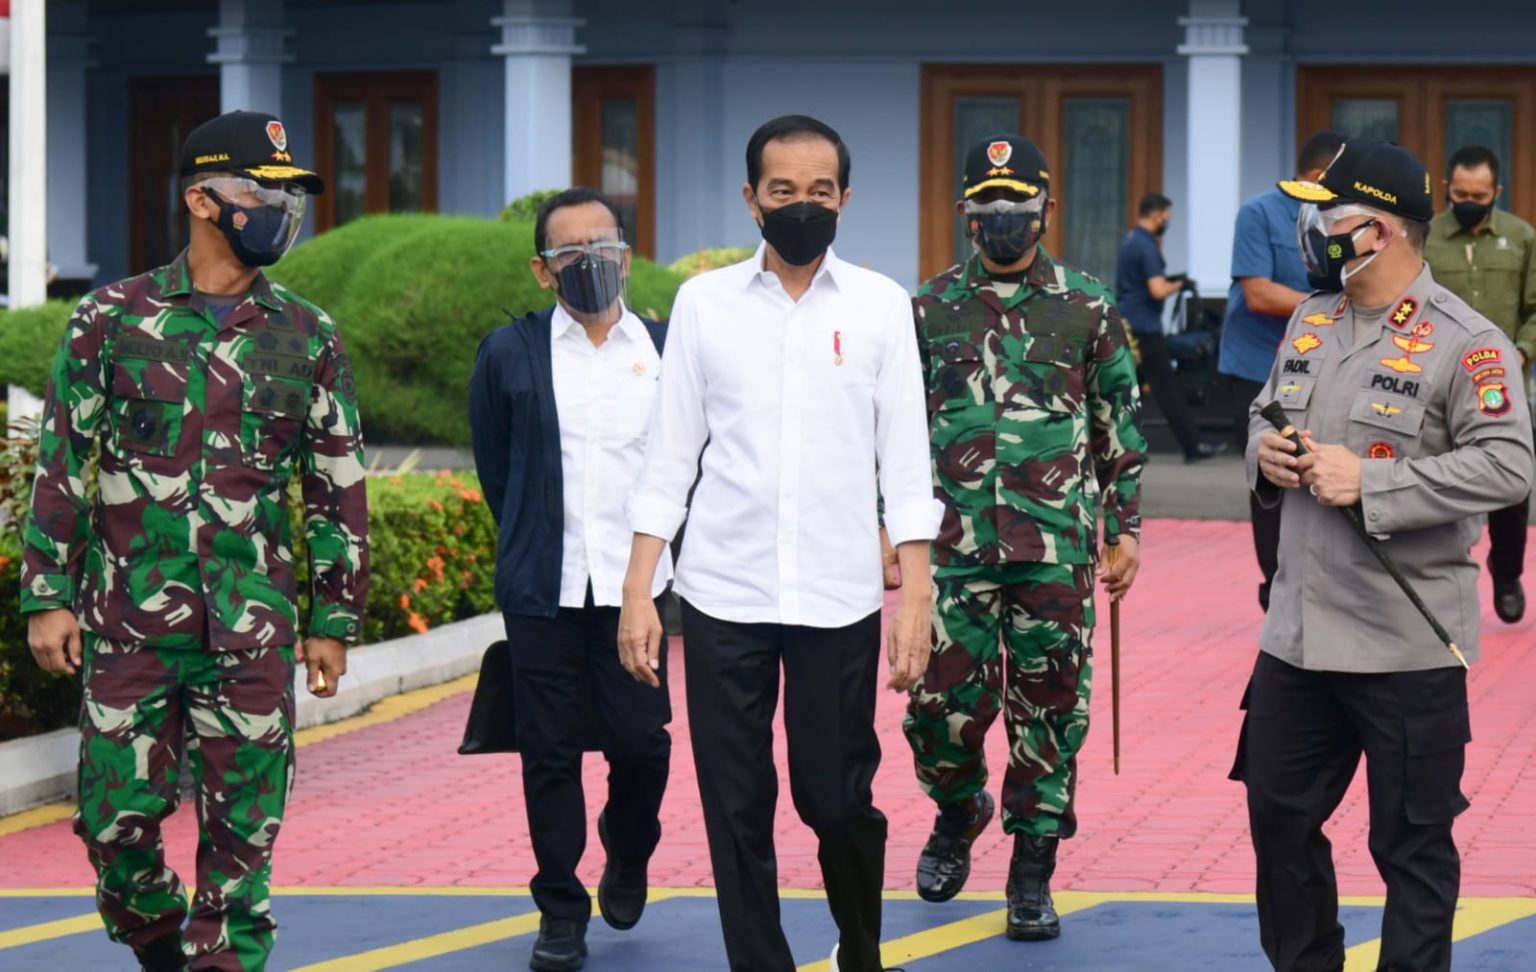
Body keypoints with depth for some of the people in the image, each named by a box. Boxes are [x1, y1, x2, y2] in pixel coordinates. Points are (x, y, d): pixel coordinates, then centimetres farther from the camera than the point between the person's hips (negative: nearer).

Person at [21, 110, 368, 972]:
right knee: (118, 818, 1)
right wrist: (48, 596, 0)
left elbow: (340, 489, 10)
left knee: (243, 833, 1)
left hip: (252, 632, 1)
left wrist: (334, 620, 8)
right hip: (128, 622, -1)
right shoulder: (114, 320, 2)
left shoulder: (309, 339, 6)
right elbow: (60, 466, 4)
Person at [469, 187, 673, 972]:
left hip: (636, 584, 0)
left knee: (641, 742, -3)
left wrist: (657, 537, 11)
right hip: (543, 589, 0)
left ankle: (628, 854, 27)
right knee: (550, 753, 3)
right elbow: (493, 465, 12)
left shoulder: (667, 350, 3)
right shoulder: (510, 354, 2)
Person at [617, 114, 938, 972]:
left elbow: (904, 459, 2)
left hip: (840, 599, -1)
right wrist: (639, 591, 1)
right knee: (737, 810, 3)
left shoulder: (880, 305, 2)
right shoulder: (706, 302, 4)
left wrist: (916, 595, -4)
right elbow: (672, 455, 6)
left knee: (837, 800, 5)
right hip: (723, 596, 1)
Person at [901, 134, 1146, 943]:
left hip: (1057, 549, 0)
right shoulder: (930, 308, 6)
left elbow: (1120, 427, 8)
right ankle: (958, 811, 28)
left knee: (1049, 708, 2)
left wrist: (1126, 528, 5)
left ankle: (1032, 871, 12)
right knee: (944, 701, -3)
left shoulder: (1087, 308, 4)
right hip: (954, 543, 1)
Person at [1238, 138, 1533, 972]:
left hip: (1408, 644, -7)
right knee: (1278, 815, 16)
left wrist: (1370, 482, -24)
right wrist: (1265, 454, -2)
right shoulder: (1310, 322, 11)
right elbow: (1265, 415, 23)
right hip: (1297, 630, 8)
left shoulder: (1464, 341, -14)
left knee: (1412, 842, 2)